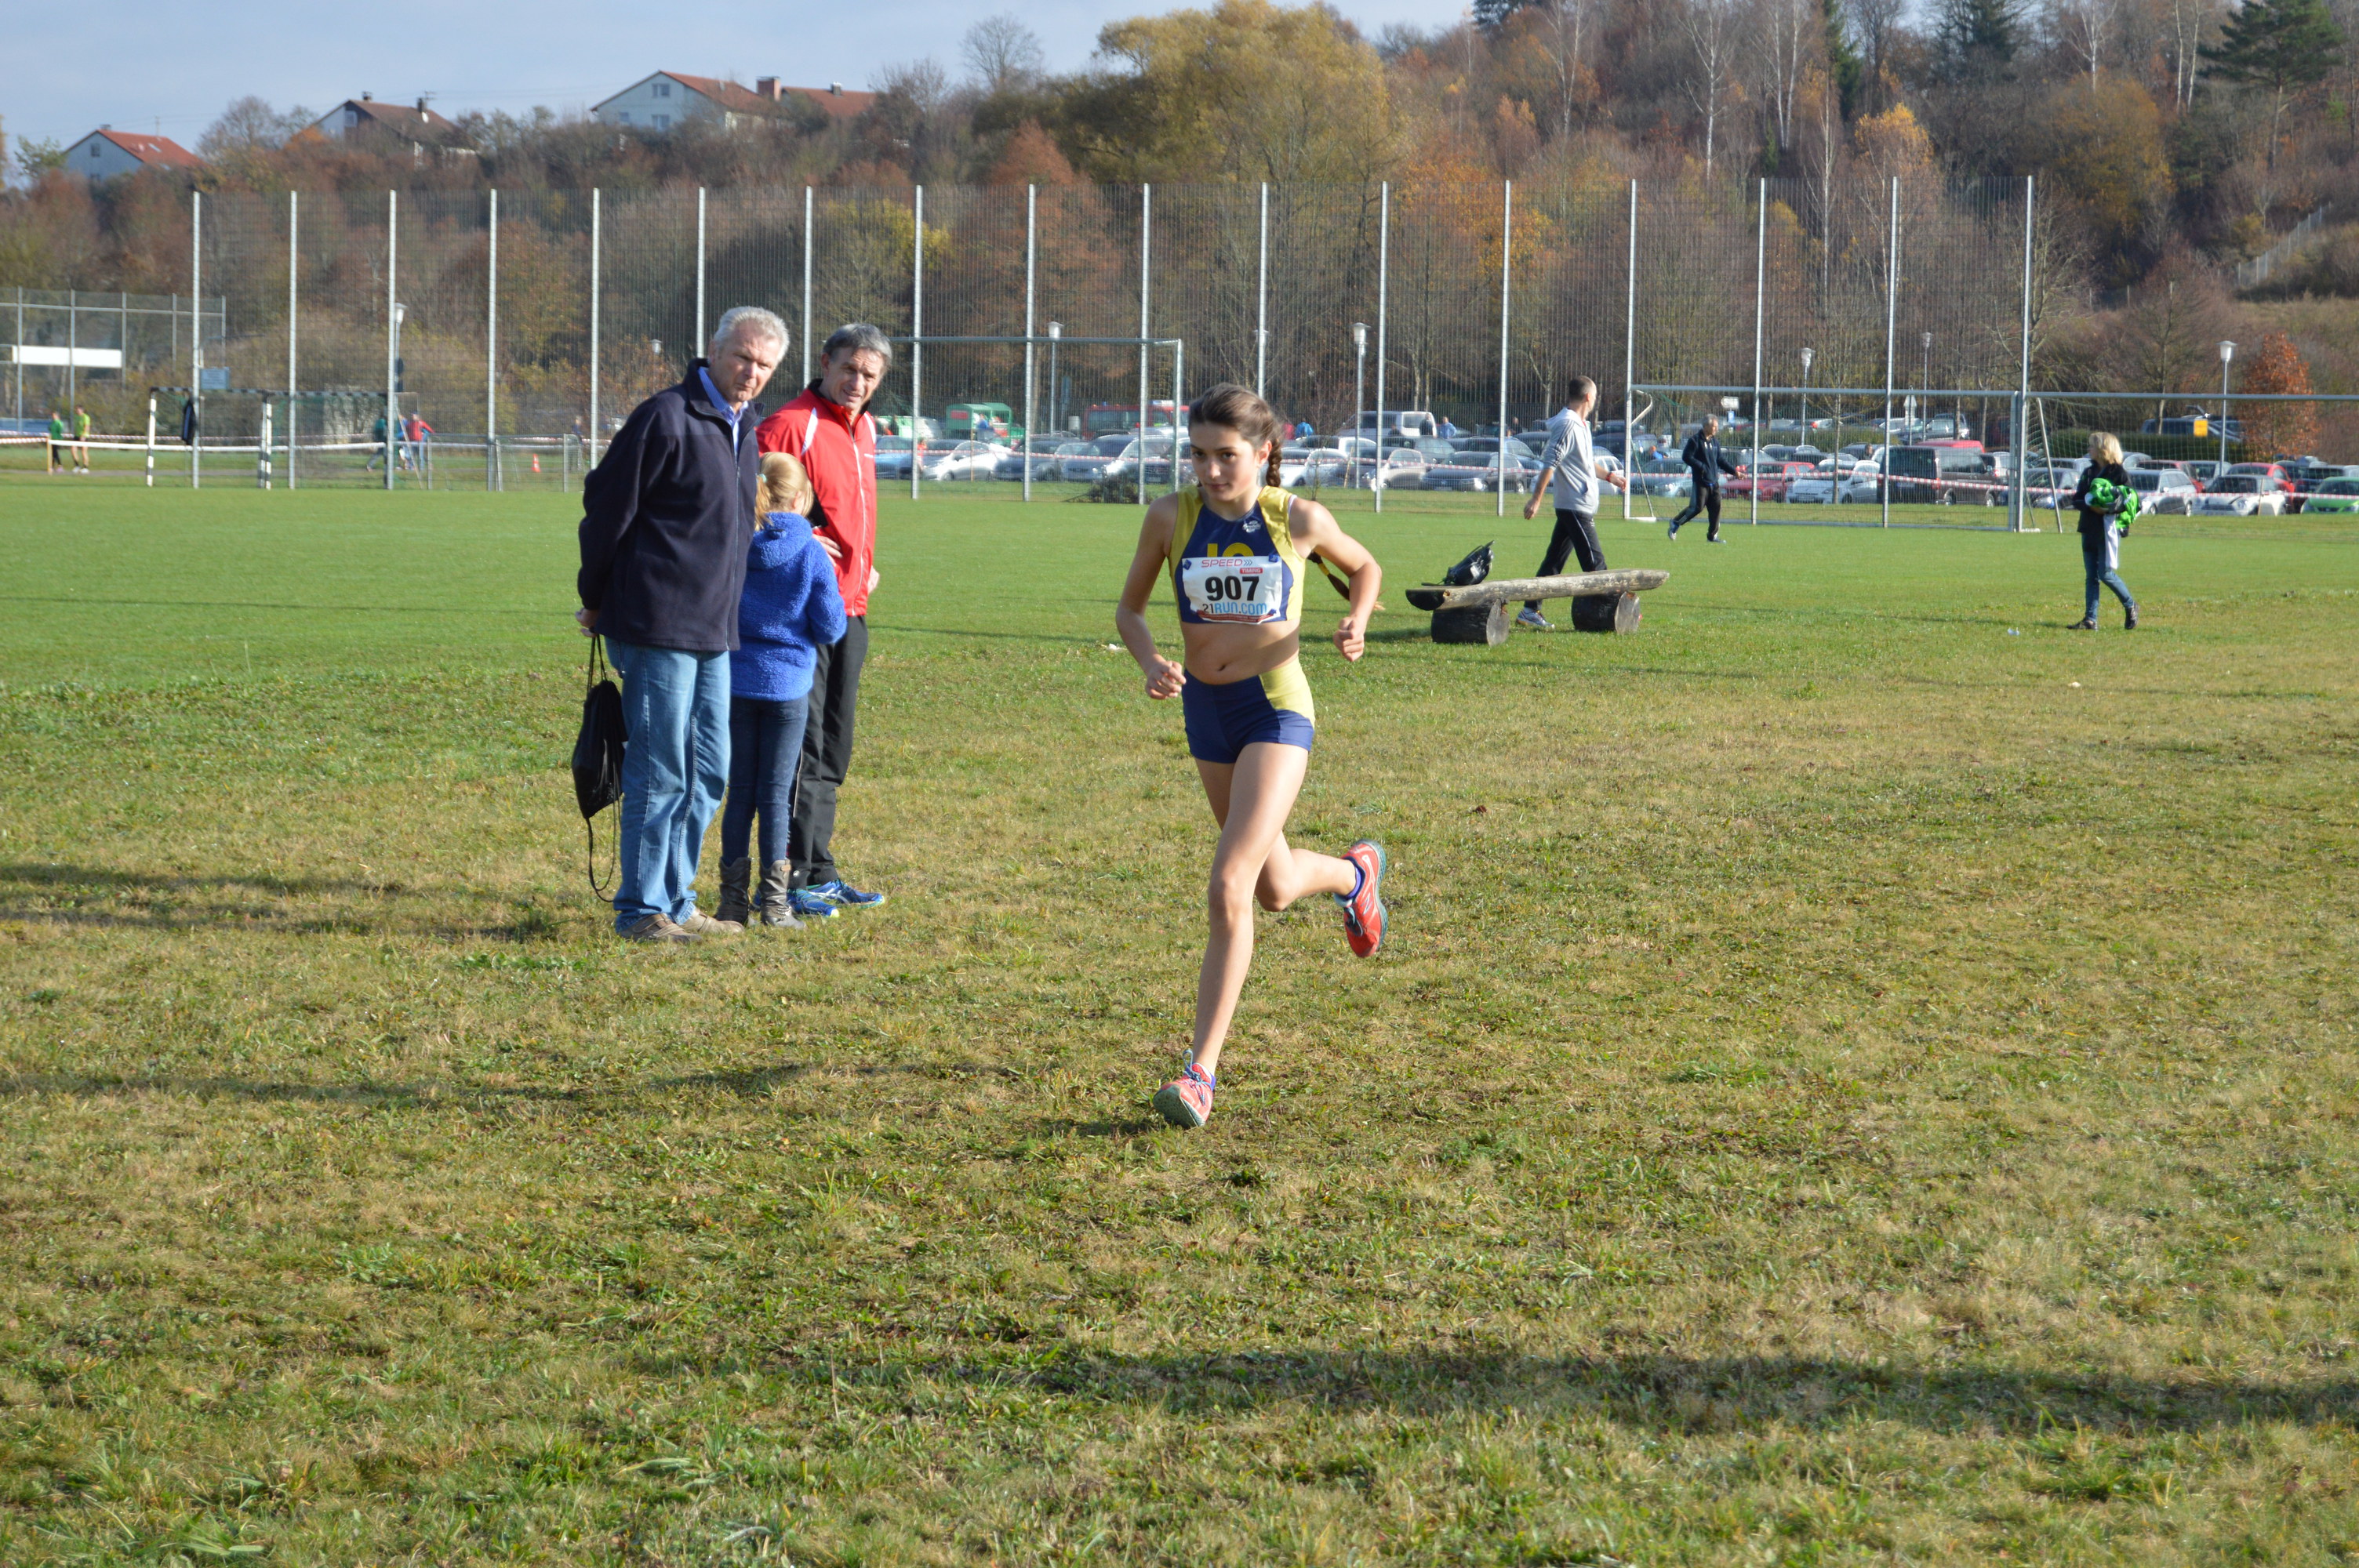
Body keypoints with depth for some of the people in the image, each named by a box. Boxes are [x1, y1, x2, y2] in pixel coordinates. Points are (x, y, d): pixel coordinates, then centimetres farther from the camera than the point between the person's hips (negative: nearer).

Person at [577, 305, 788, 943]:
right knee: (660, 772, -5)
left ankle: (676, 901, 21)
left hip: (715, 631, 8)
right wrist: (596, 599, -2)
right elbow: (608, 505, -9)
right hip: (657, 626, -8)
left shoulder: (748, 428, 14)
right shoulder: (667, 418, -12)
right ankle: (641, 909, 3)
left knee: (709, 773, 11)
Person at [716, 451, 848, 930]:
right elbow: (830, 628, -4)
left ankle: (735, 898, 9)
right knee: (776, 792, 4)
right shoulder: (811, 554, -8)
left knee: (740, 791, 10)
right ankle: (774, 899, 2)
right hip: (788, 685, -2)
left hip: (735, 683, 2)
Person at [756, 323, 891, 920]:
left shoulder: (864, 431, 15)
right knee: (801, 745, -8)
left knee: (832, 751, 13)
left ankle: (819, 872, 21)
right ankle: (789, 878, -5)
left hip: (850, 610, 9)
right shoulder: (791, 426, -12)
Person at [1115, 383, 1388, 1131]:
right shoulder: (1171, 517, -4)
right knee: (1275, 889, 19)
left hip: (1276, 709, -4)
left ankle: (1201, 1070, -13)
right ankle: (1355, 874, 55)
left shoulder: (1299, 520, -8)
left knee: (1229, 888, -17)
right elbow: (1129, 608, 6)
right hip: (1204, 707, 4)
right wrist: (1151, 662, -14)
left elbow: (1365, 568, 11)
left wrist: (1356, 621, -9)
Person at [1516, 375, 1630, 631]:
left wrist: (1609, 477, 38)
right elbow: (1550, 463, -22)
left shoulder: (1579, 425, 16)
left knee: (1554, 561, 9)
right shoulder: (1567, 424, -15)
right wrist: (1536, 499, -26)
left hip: (1574, 507, 10)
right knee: (1595, 563, -4)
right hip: (1576, 506, -10)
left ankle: (1530, 611, 10)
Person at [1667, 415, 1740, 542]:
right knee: (1698, 507, -10)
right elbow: (1686, 457, -14)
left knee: (1716, 508, 2)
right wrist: (1701, 467, -18)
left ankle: (1712, 536, 9)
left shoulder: (1715, 441, 15)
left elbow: (1721, 460, 22)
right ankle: (1675, 523, 8)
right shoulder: (1695, 440, -8)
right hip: (1700, 481, -7)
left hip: (1714, 482, 7)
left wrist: (1734, 471, 16)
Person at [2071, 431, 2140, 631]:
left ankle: (2130, 606, 14)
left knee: (2106, 574, -7)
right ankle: (2090, 620, 5)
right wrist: (2090, 505, -13)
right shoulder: (2088, 472, 14)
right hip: (2089, 529, 6)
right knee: (2091, 576, 5)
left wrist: (2106, 508, -25)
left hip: (2109, 529, -6)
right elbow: (2076, 499, 9)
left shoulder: (2119, 473, -6)